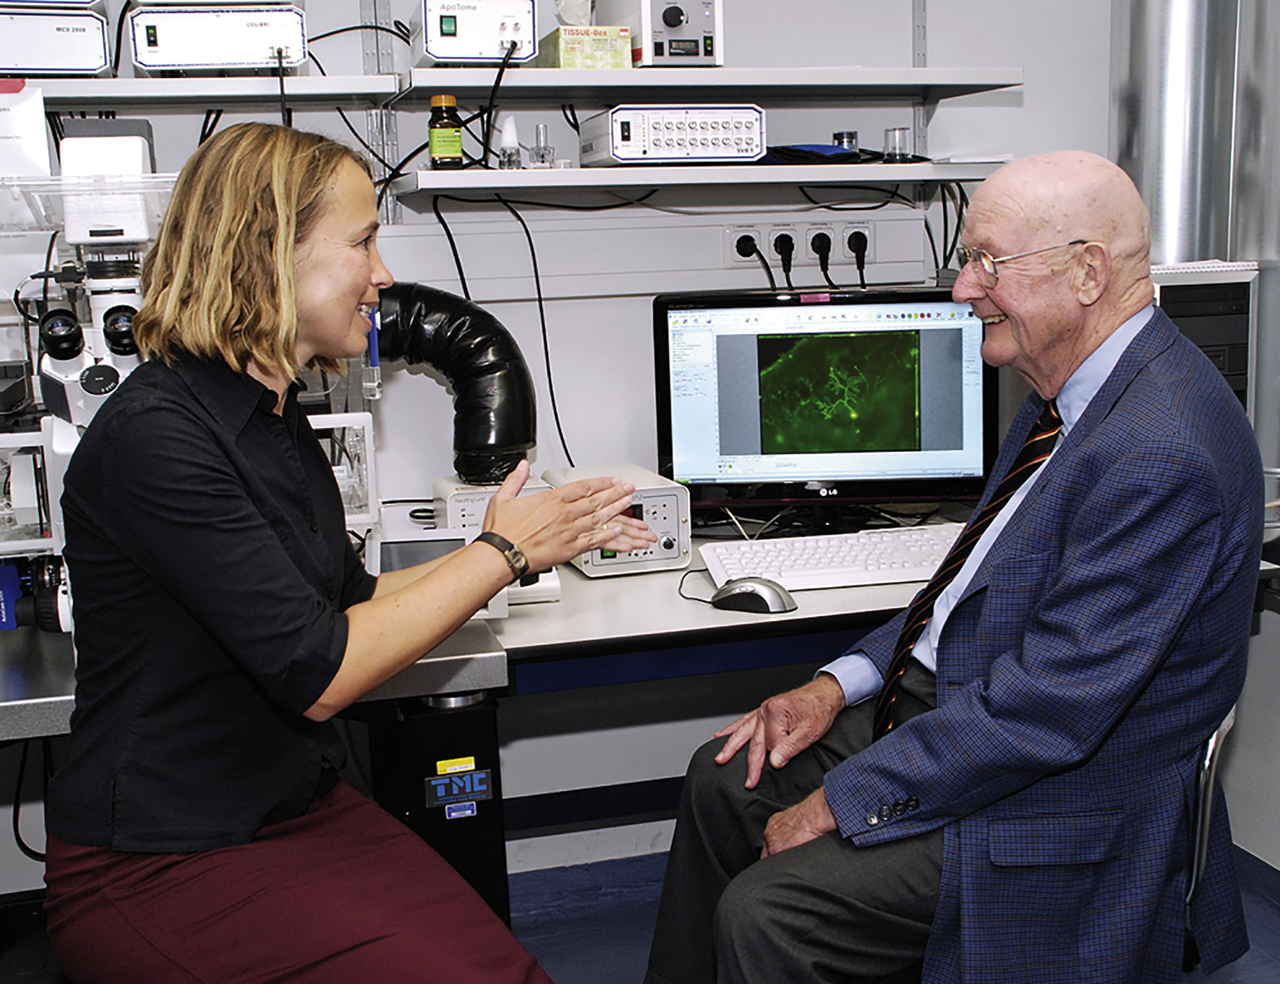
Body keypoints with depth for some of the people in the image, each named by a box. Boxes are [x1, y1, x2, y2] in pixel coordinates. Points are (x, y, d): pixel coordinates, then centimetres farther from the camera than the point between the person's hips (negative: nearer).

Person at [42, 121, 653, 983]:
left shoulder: (273, 416, 8)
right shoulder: (154, 435, -20)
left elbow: (349, 600, 17)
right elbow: (317, 672, -21)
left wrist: (545, 542, 11)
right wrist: (501, 553, -11)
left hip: (304, 806, 7)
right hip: (162, 869, -7)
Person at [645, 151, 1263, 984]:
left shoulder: (1160, 456, -28)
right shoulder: (1077, 387, 5)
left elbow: (1049, 707, -29)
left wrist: (841, 802, -21)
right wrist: (838, 686, 4)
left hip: (1054, 805, -10)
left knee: (766, 913, -18)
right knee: (727, 779, 11)